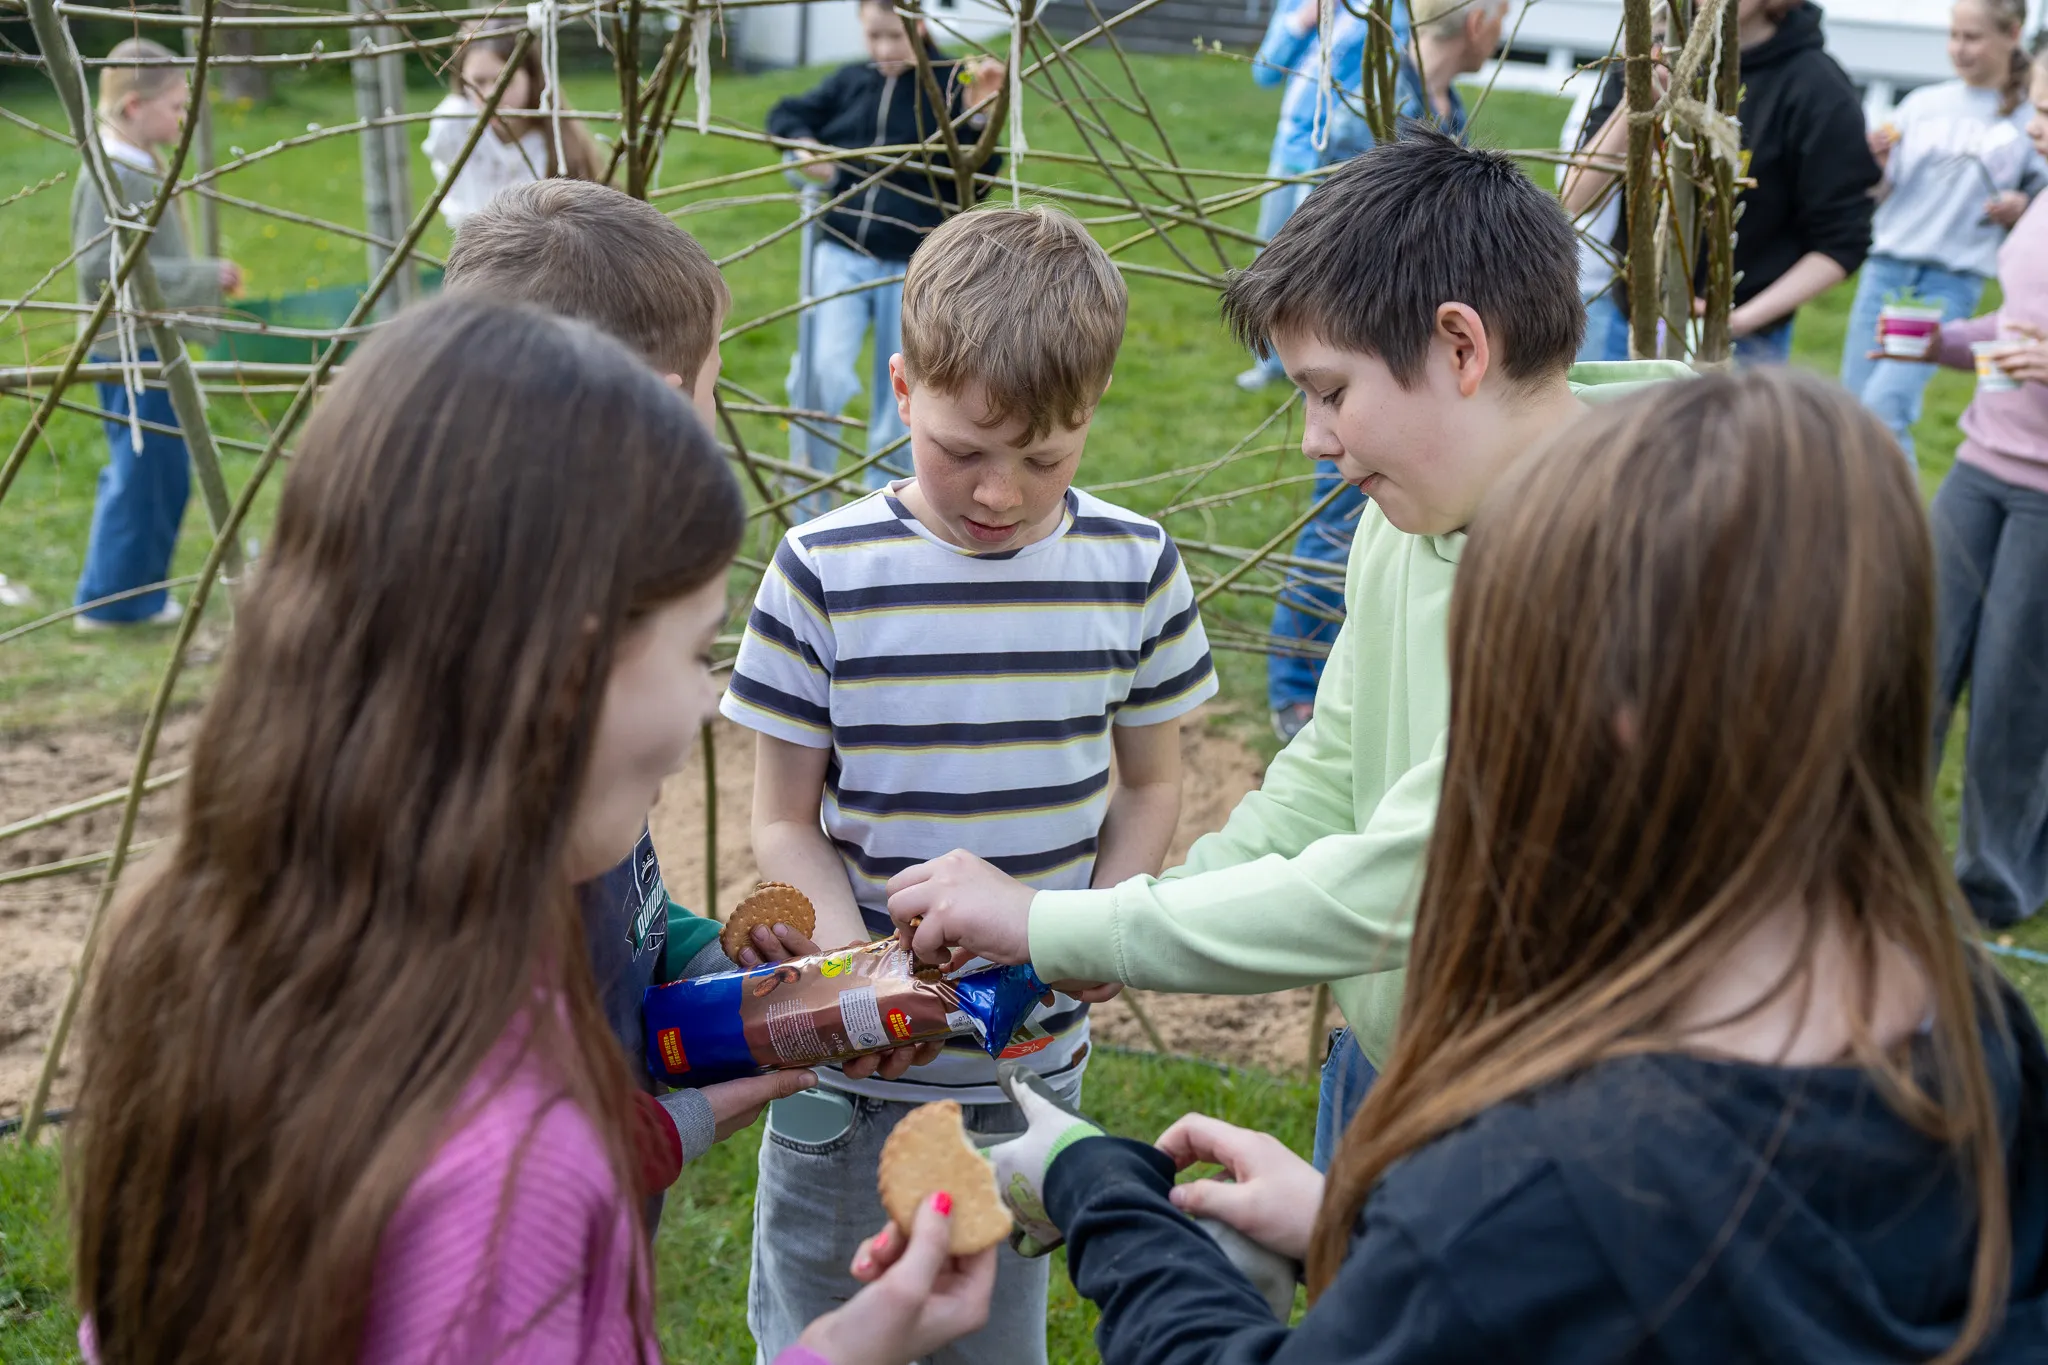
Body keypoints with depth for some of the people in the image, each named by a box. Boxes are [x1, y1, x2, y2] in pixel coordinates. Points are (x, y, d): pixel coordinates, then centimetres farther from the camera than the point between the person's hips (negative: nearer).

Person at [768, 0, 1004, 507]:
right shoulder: (850, 82, 5)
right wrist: (805, 144, -3)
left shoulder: (950, 83, -3)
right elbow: (785, 116, 18)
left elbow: (976, 179, -8)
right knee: (825, 373, -19)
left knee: (897, 403, 7)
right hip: (842, 253, 1)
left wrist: (979, 114, -22)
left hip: (914, 265, -1)